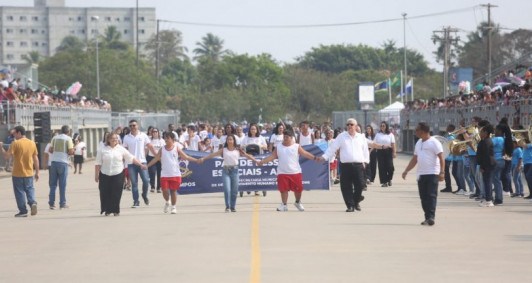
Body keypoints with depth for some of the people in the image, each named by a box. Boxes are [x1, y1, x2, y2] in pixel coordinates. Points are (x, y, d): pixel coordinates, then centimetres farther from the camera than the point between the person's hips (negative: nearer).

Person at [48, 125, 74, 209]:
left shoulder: (55, 138, 9)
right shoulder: (68, 139, -3)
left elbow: (50, 150, 8)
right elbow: (70, 152, -10)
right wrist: (72, 152, 11)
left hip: (54, 162, 3)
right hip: (63, 162, -3)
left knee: (53, 184, 8)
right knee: (62, 185, 2)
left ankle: (51, 203, 5)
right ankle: (62, 204, 5)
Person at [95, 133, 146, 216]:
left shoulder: (121, 149, 5)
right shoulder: (102, 150, 2)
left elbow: (131, 158, 7)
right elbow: (98, 163, 3)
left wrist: (141, 165, 2)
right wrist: (96, 175, 0)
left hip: (118, 175, 0)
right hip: (105, 175, 0)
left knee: (116, 194, -2)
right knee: (105, 193, 0)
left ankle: (115, 210, 9)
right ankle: (107, 210, 14)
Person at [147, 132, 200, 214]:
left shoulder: (176, 148, 1)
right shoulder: (162, 149, 5)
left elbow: (186, 157, 2)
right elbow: (155, 159, 8)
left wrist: (196, 160, -5)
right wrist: (147, 166, 1)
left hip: (175, 174, -1)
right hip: (164, 174, 1)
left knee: (173, 190, 3)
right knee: (165, 190, -6)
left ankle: (174, 207, 16)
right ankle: (167, 202, 23)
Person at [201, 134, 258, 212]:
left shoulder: (238, 150, 5)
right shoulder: (223, 150, 3)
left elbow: (247, 155, 2)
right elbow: (213, 154, -3)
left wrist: (256, 161, -6)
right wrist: (203, 158, -12)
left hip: (234, 170, 1)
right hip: (226, 170, -1)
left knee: (234, 190, 4)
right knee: (227, 189, -11)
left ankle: (233, 207, 17)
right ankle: (227, 206, 0)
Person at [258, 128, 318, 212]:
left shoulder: (297, 147, -1)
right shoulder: (278, 147, 4)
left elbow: (305, 154, -7)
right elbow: (272, 156, 4)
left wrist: (315, 158, -21)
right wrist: (261, 162, -5)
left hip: (295, 172, -1)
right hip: (282, 173, 1)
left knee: (298, 189, 5)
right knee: (283, 189, 1)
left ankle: (298, 202, 29)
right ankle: (284, 205, 13)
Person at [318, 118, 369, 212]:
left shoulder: (361, 137, 12)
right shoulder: (341, 136, 7)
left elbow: (365, 150, 18)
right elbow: (332, 148, 4)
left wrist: (365, 161, 9)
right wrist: (324, 157, -5)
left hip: (358, 165, 1)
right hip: (345, 165, -1)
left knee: (360, 185, -5)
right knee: (346, 187, -3)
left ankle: (356, 202, 20)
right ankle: (350, 205, 6)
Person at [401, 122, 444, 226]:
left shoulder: (434, 142, -7)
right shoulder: (418, 143, 17)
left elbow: (441, 158, -12)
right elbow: (414, 159, 22)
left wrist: (441, 172, -21)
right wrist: (406, 171, 17)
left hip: (432, 174, -8)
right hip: (421, 174, 8)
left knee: (431, 196, -10)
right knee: (424, 197, 6)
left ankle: (431, 217, -14)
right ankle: (427, 218, 10)